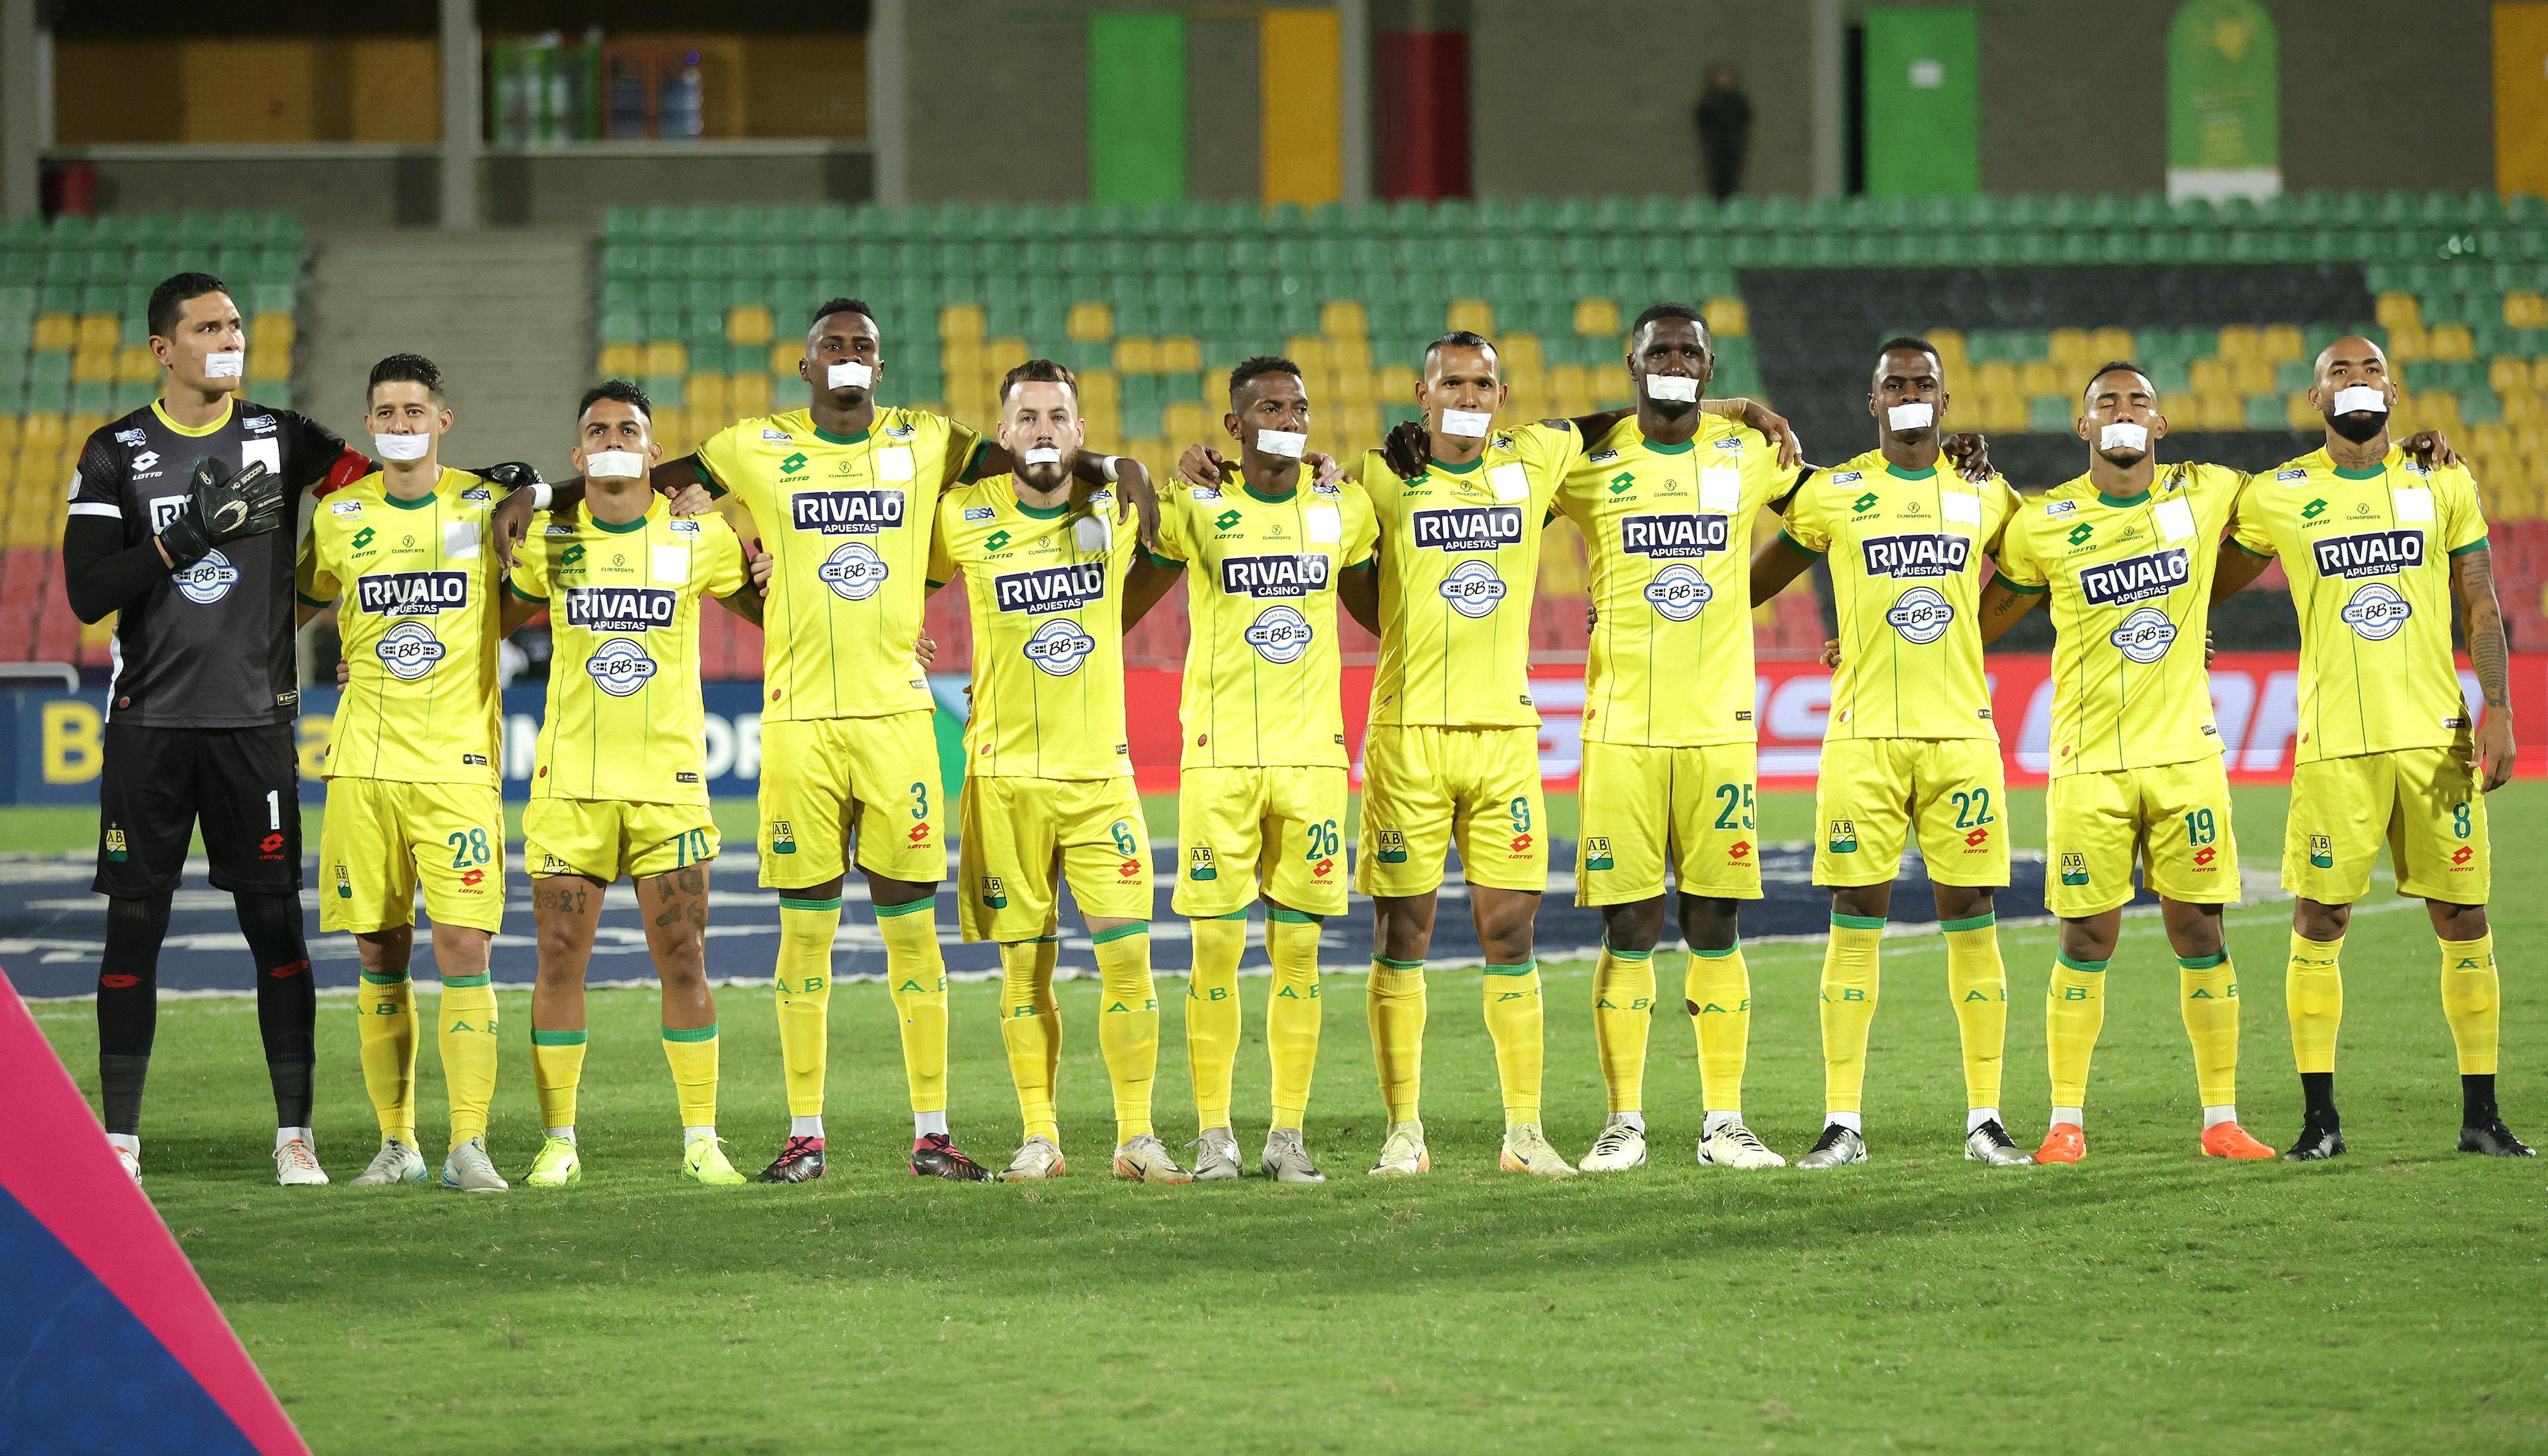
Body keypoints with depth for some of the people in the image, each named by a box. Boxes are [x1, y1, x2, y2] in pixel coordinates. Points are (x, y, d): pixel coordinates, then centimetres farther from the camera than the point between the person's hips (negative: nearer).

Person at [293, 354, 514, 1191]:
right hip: (363, 767, 2)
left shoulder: (487, 507, 1)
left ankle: (469, 1146, -9)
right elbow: (297, 606, 23)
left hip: (458, 765, -2)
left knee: (463, 947, -10)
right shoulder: (340, 518, 7)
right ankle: (397, 1143, 12)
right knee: (380, 956, 4)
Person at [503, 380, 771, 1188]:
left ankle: (701, 1140, 6)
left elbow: (773, 613, 17)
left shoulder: (699, 538, 4)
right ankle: (558, 1142, 6)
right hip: (570, 781, 0)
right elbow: (496, 622, 18)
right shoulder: (547, 540, 5)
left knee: (684, 960, -2)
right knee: (560, 959, -1)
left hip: (669, 780, 0)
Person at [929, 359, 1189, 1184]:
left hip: (1101, 773, 1)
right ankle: (1040, 1139, 10)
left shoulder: (1116, 511, 2)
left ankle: (1137, 1138, 1)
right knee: (1025, 968, 1)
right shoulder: (964, 520, -2)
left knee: (1127, 957, -7)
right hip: (1005, 776, -1)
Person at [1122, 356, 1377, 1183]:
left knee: (1298, 952, 2)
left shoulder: (1344, 510, 8)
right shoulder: (1196, 510, 0)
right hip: (1219, 755, -2)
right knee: (1216, 951, -3)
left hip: (1313, 756, 2)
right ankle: (1213, 1134, 4)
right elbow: (1128, 603, 10)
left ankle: (1288, 1136, 6)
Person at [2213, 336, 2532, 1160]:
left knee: (2463, 919, 2)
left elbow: (2482, 606, 8)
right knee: (2318, 923, -3)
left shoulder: (2442, 485, 8)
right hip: (2336, 743, -1)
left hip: (2437, 738, 1)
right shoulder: (2278, 497, 4)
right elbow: (2205, 588, 17)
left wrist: (2495, 706, -2)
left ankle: (2480, 1114, 10)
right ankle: (2319, 1117, 5)